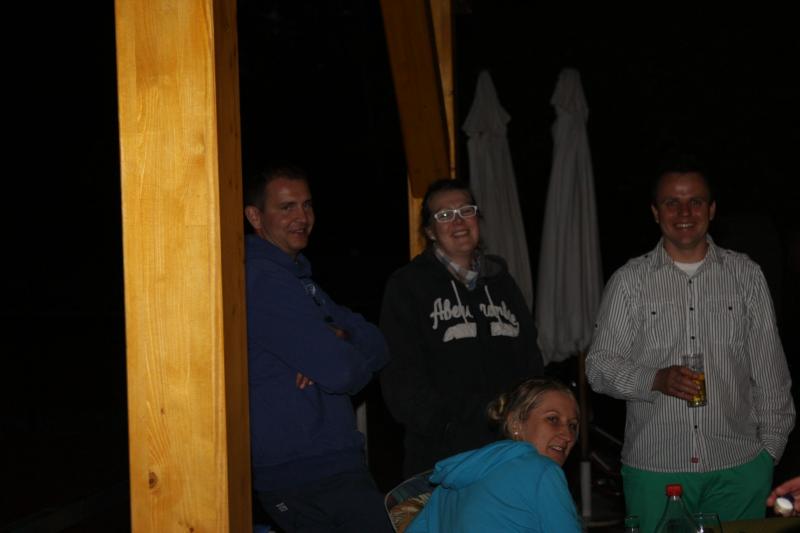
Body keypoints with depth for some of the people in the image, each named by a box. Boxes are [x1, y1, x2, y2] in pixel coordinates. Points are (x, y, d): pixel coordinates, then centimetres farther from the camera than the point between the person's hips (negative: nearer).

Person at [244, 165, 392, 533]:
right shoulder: (265, 280, -15)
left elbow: (376, 345, 10)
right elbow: (338, 372, -22)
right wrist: (349, 356, 1)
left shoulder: (297, 278, 19)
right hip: (311, 473, -10)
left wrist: (337, 338, -12)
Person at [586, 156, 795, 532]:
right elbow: (600, 366, 1)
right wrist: (657, 379, -16)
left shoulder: (746, 275, 7)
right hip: (654, 469, -1)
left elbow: (770, 372, 8)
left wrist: (771, 450, 5)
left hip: (741, 468, 1)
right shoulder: (629, 281, 3)